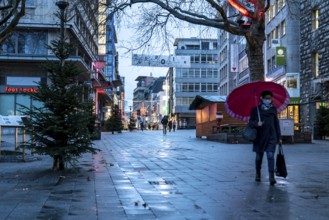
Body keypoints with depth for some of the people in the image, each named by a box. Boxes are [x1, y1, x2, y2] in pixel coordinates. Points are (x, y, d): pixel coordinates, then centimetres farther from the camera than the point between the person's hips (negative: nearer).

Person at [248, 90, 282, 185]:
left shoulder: (273, 109, 9)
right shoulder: (256, 109, 1)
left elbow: (276, 123, 13)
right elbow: (250, 122, 0)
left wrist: (279, 137, 12)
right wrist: (257, 123, -22)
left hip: (271, 136, 1)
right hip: (259, 136, 0)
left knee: (270, 155, -13)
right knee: (259, 157, 10)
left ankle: (271, 177, -16)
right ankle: (258, 174, 31)